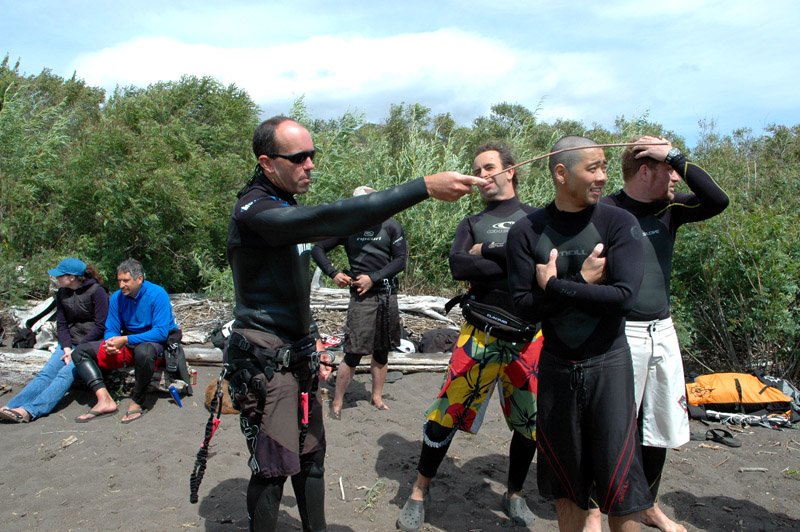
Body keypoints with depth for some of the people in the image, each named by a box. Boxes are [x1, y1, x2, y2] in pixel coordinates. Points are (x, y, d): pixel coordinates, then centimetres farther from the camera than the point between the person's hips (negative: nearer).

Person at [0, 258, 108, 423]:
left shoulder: (96, 291, -10)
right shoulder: (62, 293, 11)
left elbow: (100, 326, -12)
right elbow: (61, 325, 9)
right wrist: (67, 348, -8)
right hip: (69, 343, 6)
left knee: (66, 373, -27)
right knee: (46, 372, -16)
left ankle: (30, 410, -41)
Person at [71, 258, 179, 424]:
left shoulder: (157, 295, -16)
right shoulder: (117, 297, 1)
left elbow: (161, 332, -23)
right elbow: (111, 329, 6)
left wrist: (125, 340, -26)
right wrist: (110, 344, -19)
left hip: (156, 341, -7)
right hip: (127, 343, 7)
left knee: (143, 351, -43)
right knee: (80, 352, -5)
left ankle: (137, 403, -22)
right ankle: (104, 400, -23)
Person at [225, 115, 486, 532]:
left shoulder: (285, 205, 12)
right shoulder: (254, 211, -21)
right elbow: (332, 219, -36)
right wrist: (425, 187, -40)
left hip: (297, 354, 9)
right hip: (263, 360, -9)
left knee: (311, 455, 15)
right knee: (274, 466, -1)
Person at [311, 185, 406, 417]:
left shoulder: (392, 226, 1)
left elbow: (401, 260, -2)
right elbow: (318, 249, 7)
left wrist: (373, 278, -10)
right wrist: (333, 274, -5)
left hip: (388, 295, 3)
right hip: (361, 296, -3)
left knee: (382, 351, 12)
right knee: (353, 353, -7)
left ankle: (377, 397, 27)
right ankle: (337, 402, 5)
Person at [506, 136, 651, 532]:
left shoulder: (619, 223, -7)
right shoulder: (527, 231, -4)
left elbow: (624, 296, -18)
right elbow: (524, 305, -9)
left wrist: (555, 286, -16)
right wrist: (581, 282, -17)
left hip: (607, 364, -1)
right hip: (556, 365, 2)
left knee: (619, 484, 4)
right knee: (565, 483, 15)